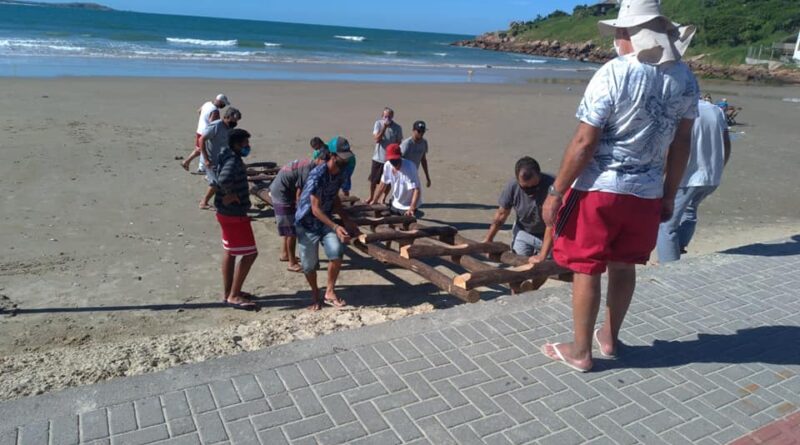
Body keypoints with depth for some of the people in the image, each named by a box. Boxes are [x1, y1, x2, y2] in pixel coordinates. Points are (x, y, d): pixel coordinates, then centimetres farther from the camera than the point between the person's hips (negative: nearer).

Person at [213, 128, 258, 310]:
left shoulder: (230, 157, 8)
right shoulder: (233, 161, -22)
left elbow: (219, 177, 26)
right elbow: (224, 180, -42)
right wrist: (230, 194, -24)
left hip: (228, 213, 11)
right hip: (234, 214, -11)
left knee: (230, 252, 19)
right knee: (249, 254, -5)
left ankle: (228, 292, 30)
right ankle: (233, 296, 2)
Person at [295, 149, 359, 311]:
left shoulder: (339, 173, -3)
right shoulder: (317, 175, -26)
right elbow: (315, 209, -26)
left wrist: (346, 221, 6)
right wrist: (336, 227, -33)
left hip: (326, 220, 5)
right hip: (307, 222, -5)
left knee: (336, 254, -16)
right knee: (309, 264, 4)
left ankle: (330, 292, 2)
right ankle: (315, 295, 29)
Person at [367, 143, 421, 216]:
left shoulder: (409, 167, -27)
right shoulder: (387, 165, -10)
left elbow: (416, 189, -32)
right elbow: (383, 184, 5)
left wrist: (411, 209, -44)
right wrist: (374, 201, 6)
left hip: (408, 207, -6)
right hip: (395, 204, 6)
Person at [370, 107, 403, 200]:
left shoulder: (397, 128, -8)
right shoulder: (378, 124, -5)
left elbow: (399, 144, -2)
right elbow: (377, 139, -15)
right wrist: (384, 127, -22)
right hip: (378, 157, 1)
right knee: (373, 180, 12)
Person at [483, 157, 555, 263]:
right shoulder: (512, 186, -22)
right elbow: (501, 214, -7)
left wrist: (542, 256, -37)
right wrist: (487, 240, -3)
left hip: (546, 235, -2)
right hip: (523, 232, 2)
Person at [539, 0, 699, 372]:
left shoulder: (613, 74, -16)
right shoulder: (685, 78, 2)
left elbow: (584, 143, -18)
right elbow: (681, 144, 7)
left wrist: (555, 192, -11)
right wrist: (669, 194, 17)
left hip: (600, 189, -5)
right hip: (646, 192, 6)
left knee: (586, 270, 7)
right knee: (624, 266, 19)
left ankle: (580, 351, 19)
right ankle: (609, 338, 36)